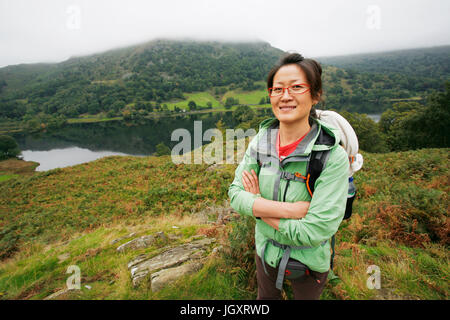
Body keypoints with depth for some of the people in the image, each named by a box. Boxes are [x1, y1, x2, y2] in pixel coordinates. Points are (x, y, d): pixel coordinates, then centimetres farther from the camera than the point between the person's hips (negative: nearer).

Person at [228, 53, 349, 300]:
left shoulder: (333, 157, -27)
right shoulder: (260, 141, -14)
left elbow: (316, 231, -29)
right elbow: (235, 195, -16)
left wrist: (259, 205, -22)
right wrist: (290, 209, -28)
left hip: (309, 260, -3)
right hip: (266, 249, 3)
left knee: (305, 296, 28)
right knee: (266, 297, 30)